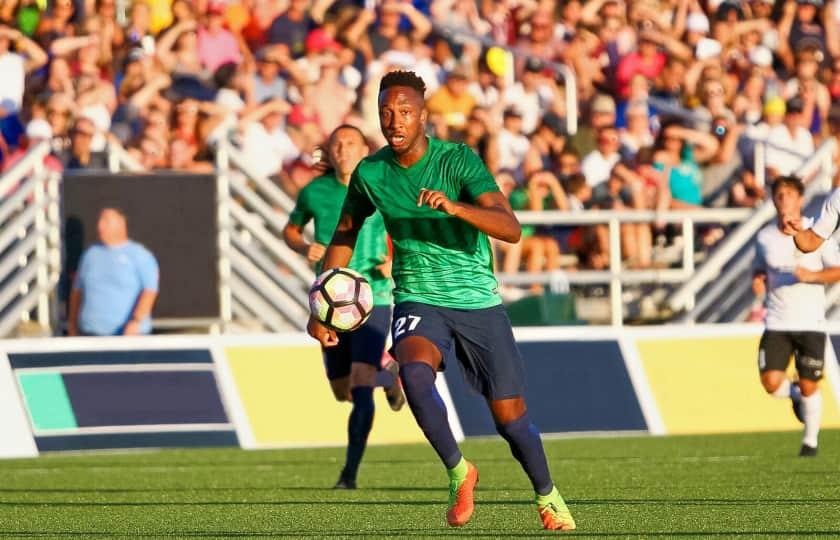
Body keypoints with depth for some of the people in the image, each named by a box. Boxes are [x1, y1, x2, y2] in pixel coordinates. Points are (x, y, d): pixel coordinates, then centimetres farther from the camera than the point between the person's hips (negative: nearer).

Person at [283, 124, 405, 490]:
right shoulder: (314, 192, 1)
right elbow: (290, 230, 17)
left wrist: (396, 260, -11)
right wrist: (305, 248, -6)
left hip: (372, 298, -3)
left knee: (360, 388, -17)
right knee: (343, 392, 13)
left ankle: (350, 471, -10)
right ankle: (389, 375, 46)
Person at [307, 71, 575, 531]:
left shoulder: (459, 161, -14)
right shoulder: (370, 173, -3)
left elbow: (511, 229, -25)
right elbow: (345, 234, 16)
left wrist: (455, 207, -42)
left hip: (478, 302, -1)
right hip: (418, 300, 1)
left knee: (510, 417, 2)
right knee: (414, 372, -32)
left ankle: (547, 496, 31)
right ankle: (457, 471, -13)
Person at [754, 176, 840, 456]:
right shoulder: (765, 238, 4)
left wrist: (812, 275, -20)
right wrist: (758, 280, -2)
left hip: (811, 324, -2)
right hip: (777, 324, 2)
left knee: (809, 386, 0)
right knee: (771, 383, -12)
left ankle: (810, 440, 23)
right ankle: (795, 394, 24)